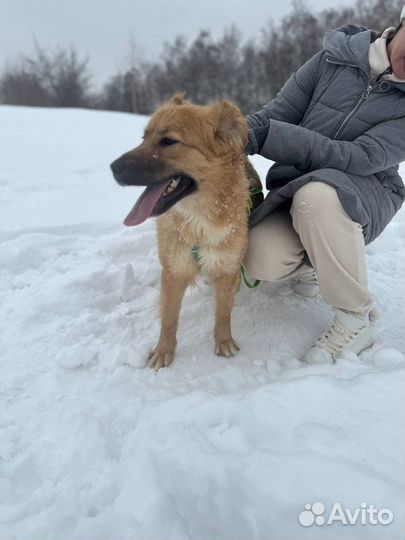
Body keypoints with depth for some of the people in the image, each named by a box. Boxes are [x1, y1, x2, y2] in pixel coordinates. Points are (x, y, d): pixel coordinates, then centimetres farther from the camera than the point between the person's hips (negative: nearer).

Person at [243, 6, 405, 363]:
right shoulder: (335, 60, -3)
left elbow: (362, 157, -24)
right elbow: (276, 113, -1)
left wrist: (265, 134, -32)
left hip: (363, 196, -2)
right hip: (294, 190, 3)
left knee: (315, 196, -38)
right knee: (261, 260, -27)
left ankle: (356, 318, -19)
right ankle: (309, 265, 12)